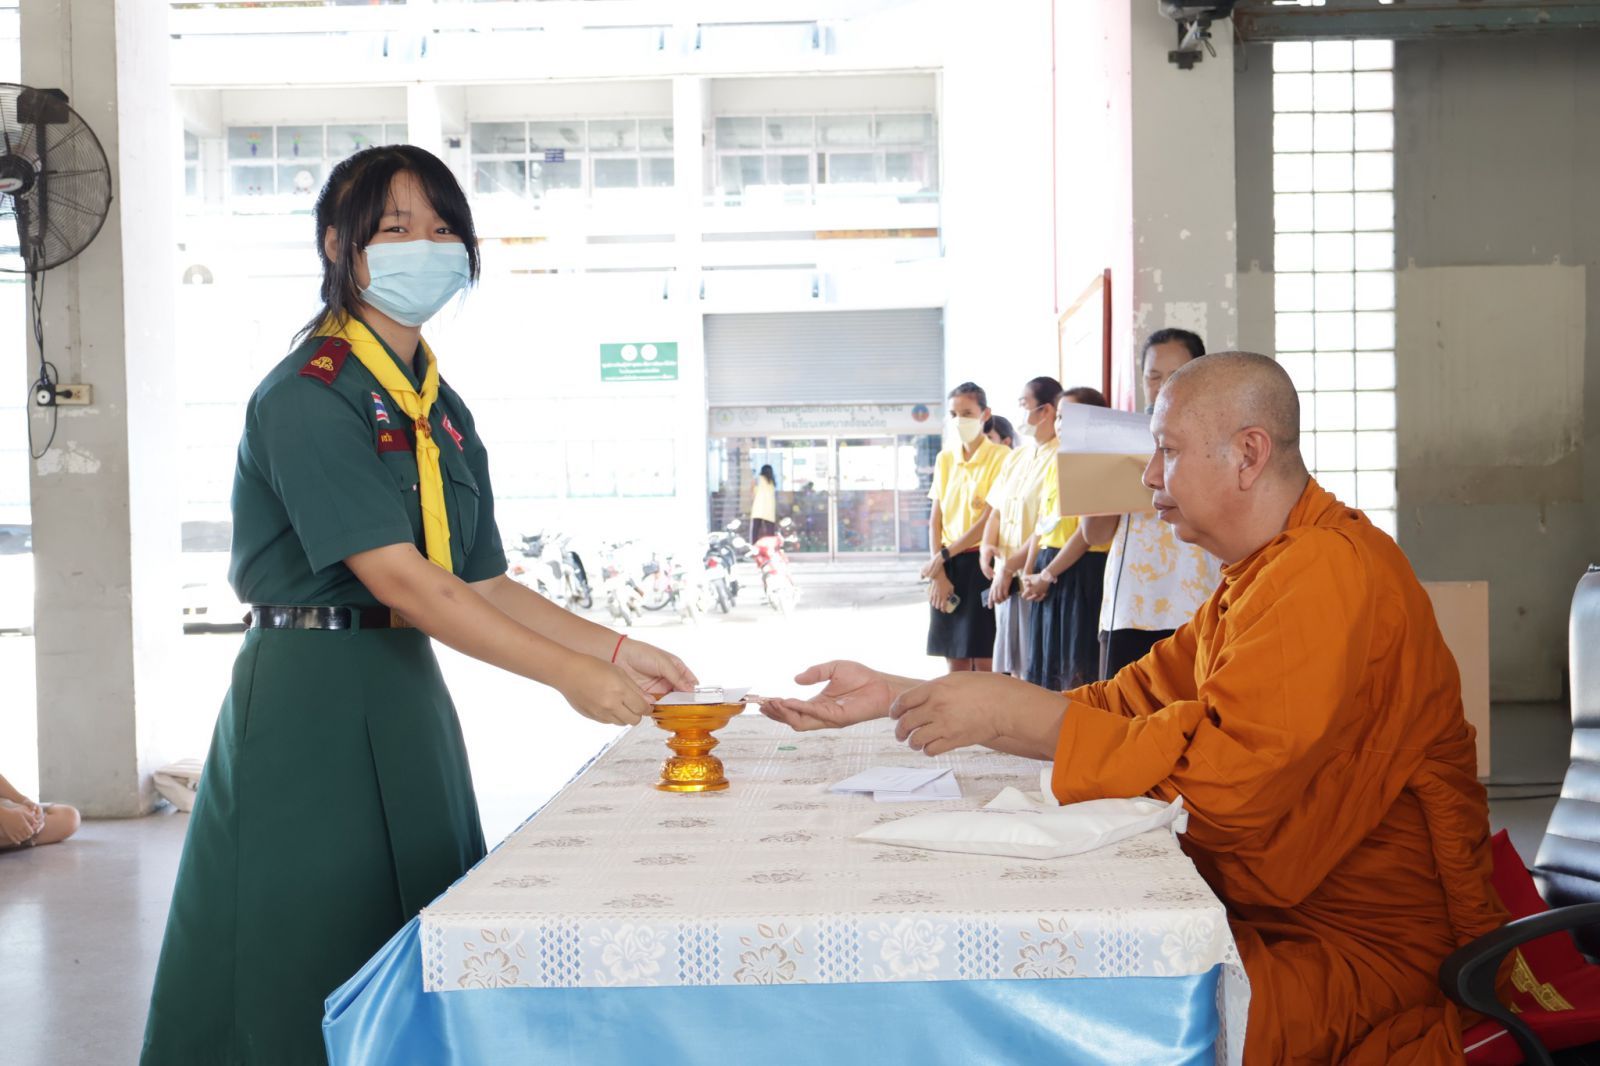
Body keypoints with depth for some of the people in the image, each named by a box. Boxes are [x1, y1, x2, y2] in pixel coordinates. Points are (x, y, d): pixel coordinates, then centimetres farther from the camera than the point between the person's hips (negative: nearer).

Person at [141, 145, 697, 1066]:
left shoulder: (445, 413, 13)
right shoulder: (308, 397, -12)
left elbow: (484, 584, 11)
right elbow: (397, 577, -21)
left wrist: (616, 650, -2)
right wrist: (570, 675, -24)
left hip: (407, 696, 8)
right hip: (311, 703, -8)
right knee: (311, 971, -2)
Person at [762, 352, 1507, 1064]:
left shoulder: (1329, 572, -19)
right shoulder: (1261, 575, 16)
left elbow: (1224, 773, -28)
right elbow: (1123, 704, 11)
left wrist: (1011, 715, -21)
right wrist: (898, 698, 4)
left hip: (1363, 949, -9)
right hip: (1272, 918, 9)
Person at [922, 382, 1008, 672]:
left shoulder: (1000, 457, -5)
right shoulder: (944, 459, 11)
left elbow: (989, 520, -12)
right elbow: (936, 520, 9)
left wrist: (943, 556, -10)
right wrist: (938, 573, -2)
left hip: (982, 562, -5)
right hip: (947, 565, 5)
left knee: (983, 661, -6)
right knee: (955, 661, 6)